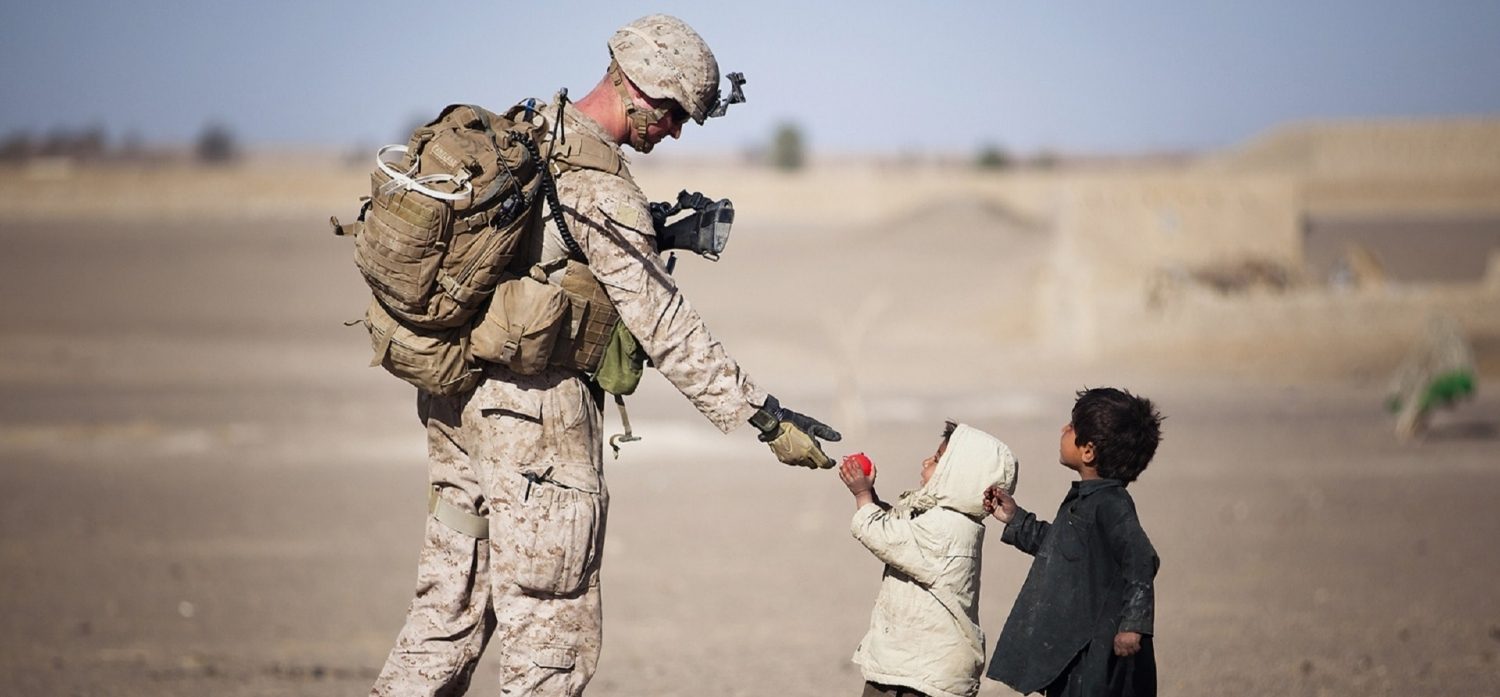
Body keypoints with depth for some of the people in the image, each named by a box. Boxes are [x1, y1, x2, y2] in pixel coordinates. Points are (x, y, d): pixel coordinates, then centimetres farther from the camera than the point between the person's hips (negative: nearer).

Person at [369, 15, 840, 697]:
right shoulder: (603, 188, -18)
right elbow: (665, 328, -19)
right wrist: (765, 417, -18)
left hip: (455, 397, 9)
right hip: (537, 411, -9)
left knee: (450, 605, 14)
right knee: (551, 637, -1)